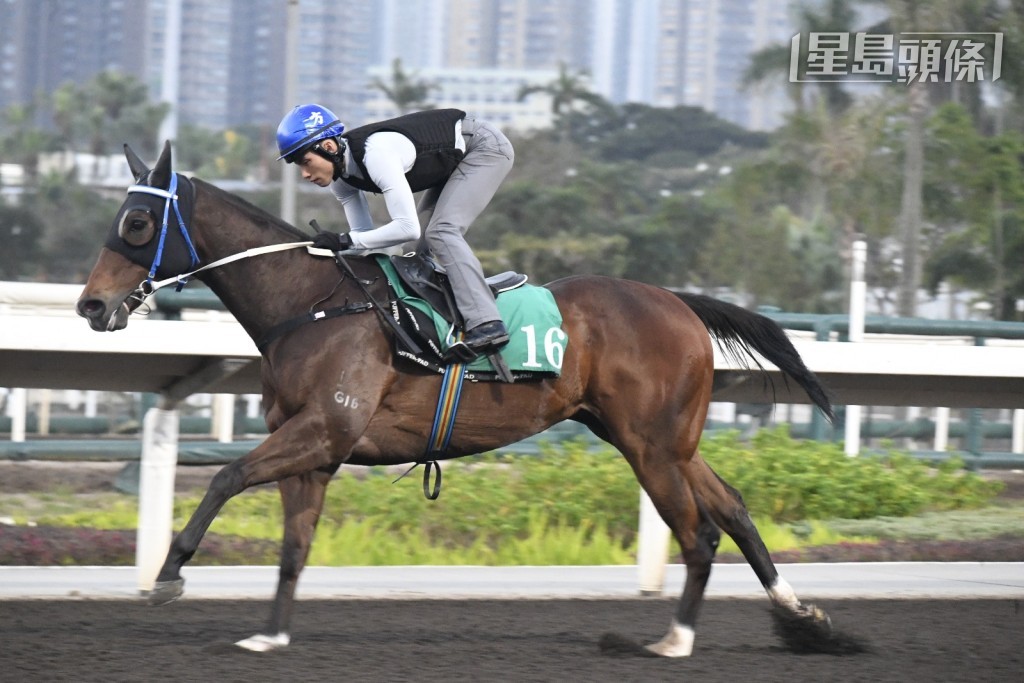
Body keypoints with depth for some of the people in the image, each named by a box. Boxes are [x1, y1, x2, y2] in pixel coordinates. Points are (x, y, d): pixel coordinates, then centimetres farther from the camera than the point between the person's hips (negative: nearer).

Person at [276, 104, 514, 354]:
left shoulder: (376, 154, -35)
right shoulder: (339, 176, -7)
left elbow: (408, 227, -38)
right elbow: (364, 233, 1)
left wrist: (345, 240, -36)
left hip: (485, 146, -9)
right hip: (456, 155, 9)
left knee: (441, 232, -21)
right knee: (433, 237, 10)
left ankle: (486, 325, -28)